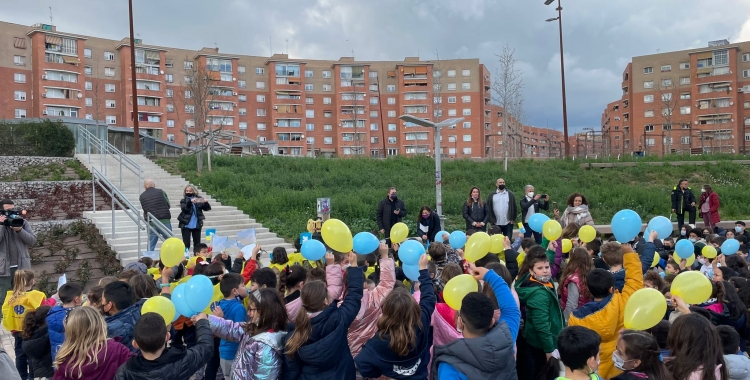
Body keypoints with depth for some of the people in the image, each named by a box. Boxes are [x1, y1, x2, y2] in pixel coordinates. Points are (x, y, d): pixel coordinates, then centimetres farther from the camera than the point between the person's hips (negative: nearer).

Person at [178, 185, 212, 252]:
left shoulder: (199, 199, 5)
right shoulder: (183, 201, 5)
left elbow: (207, 208, -1)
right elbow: (184, 209, -13)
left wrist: (205, 202, -22)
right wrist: (190, 202, -29)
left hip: (197, 225, 1)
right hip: (186, 225, -1)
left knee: (197, 244, 6)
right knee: (186, 244, -4)